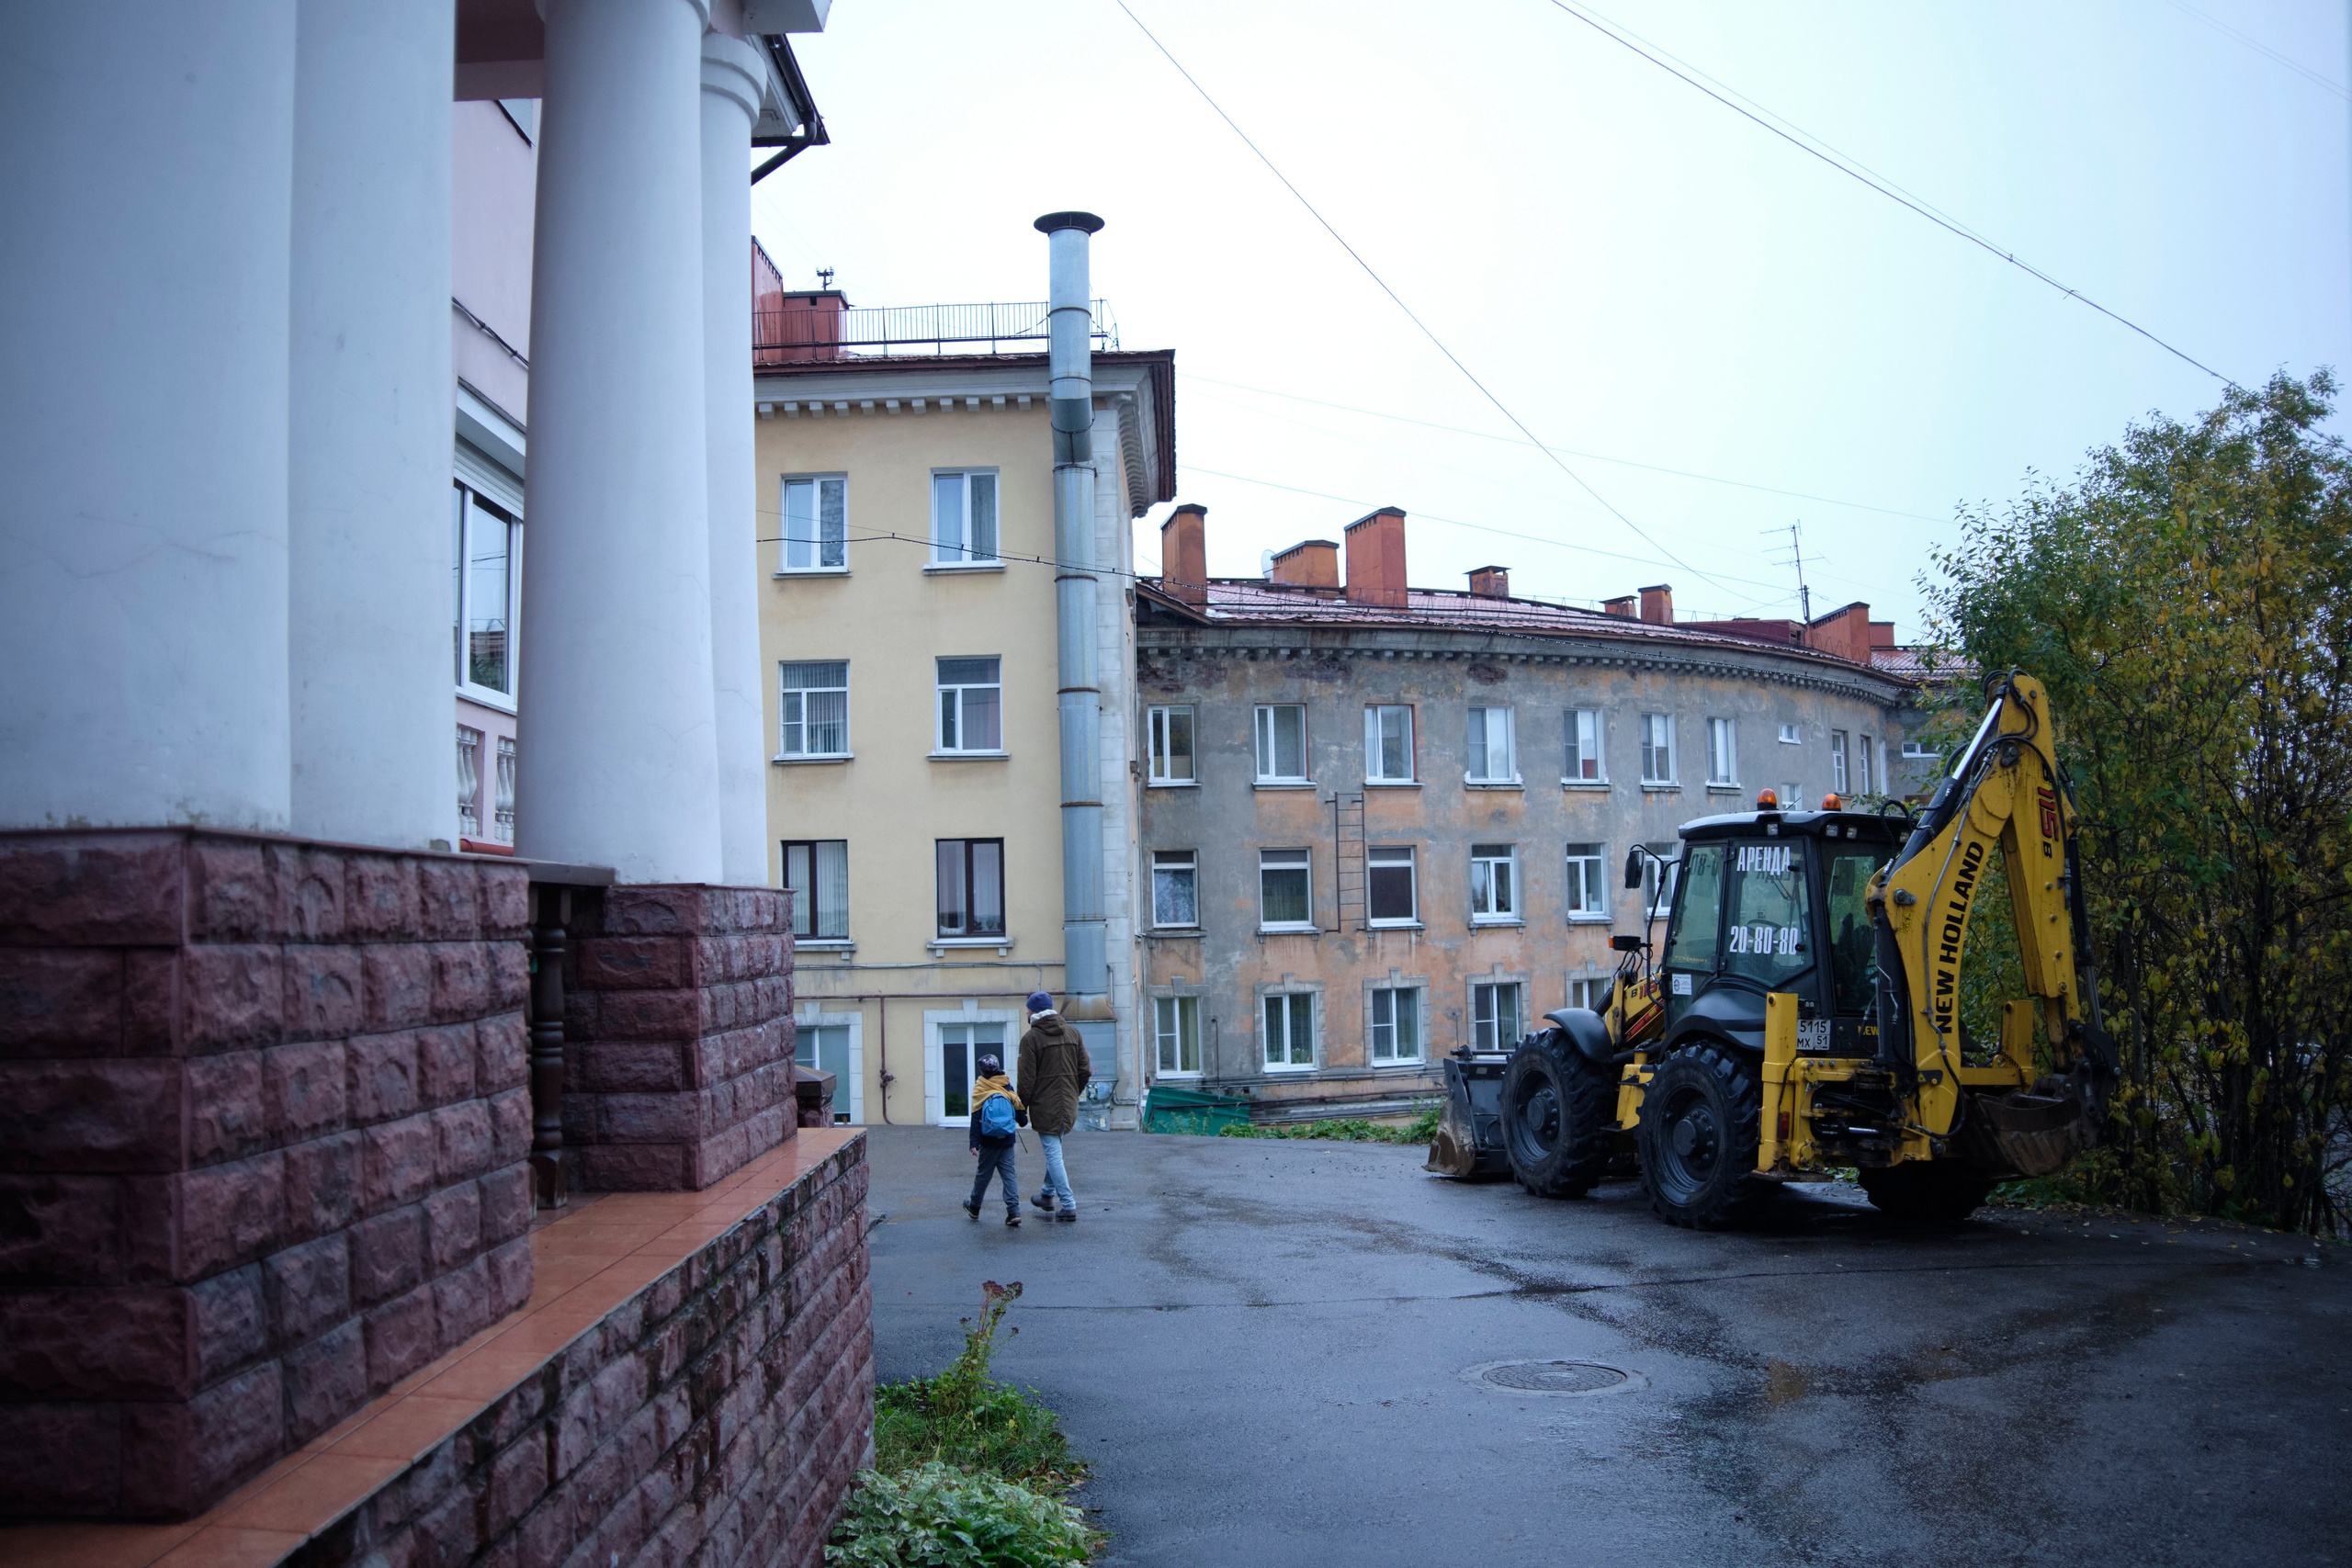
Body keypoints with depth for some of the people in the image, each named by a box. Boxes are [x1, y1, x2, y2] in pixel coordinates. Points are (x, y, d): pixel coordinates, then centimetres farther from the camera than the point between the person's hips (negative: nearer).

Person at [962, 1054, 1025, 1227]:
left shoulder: (980, 1091, -8)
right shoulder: (1008, 1089, -2)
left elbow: (975, 1120, -10)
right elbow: (1022, 1119, 1)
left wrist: (974, 1143, -10)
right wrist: (1023, 1120, 24)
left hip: (988, 1142, -1)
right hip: (1007, 1141, 1)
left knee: (983, 1174, 14)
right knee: (1009, 1175, 2)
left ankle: (974, 1206, 30)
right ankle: (1014, 1211, -8)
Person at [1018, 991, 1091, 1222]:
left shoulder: (1030, 1038, -11)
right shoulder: (1072, 1033, 6)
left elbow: (1027, 1079, -12)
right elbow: (1085, 1071, 6)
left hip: (1044, 1106, -6)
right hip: (1069, 1105, 6)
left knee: (1053, 1154, -2)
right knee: (1055, 1149, 23)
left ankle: (1068, 1205, -3)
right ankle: (1048, 1194, 33)